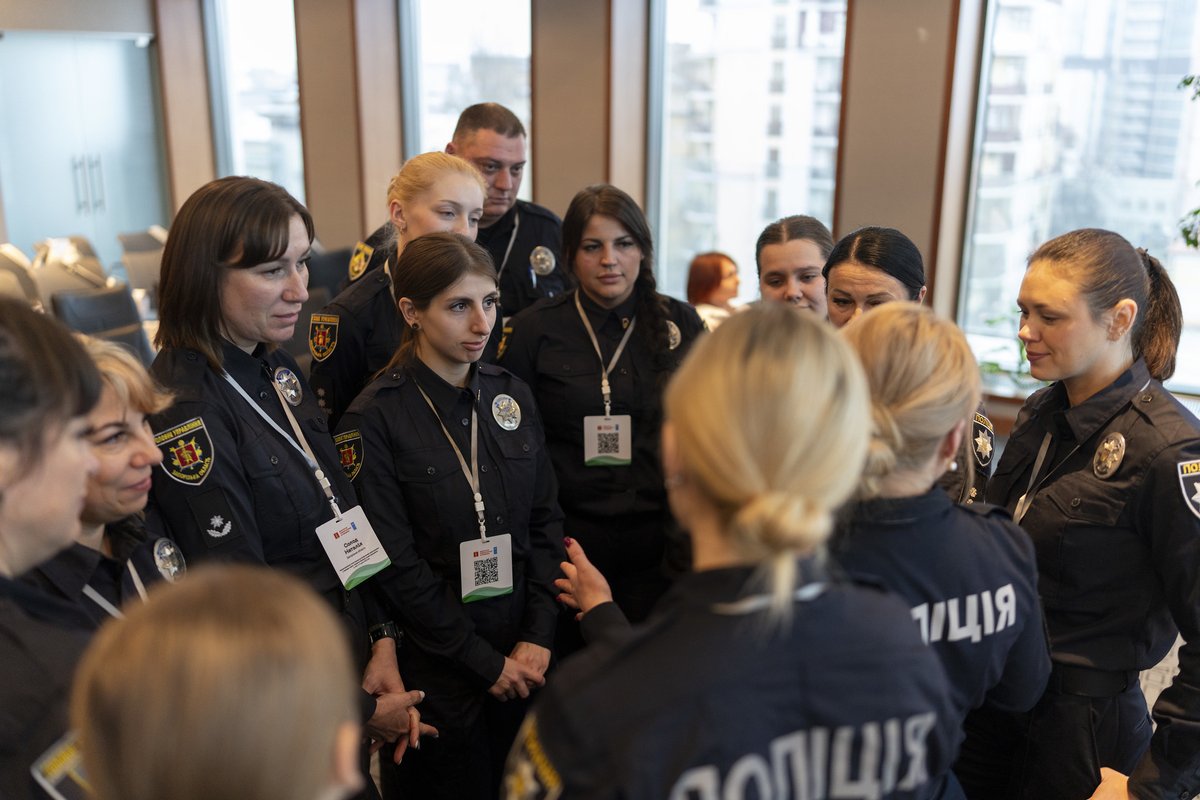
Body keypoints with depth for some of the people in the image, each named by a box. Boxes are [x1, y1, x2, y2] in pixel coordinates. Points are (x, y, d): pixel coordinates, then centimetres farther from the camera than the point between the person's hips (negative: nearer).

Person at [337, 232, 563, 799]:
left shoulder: (511, 395, 2)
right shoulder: (376, 418, -13)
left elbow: (545, 522, 4)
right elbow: (396, 566, -14)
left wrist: (537, 638, -5)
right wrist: (486, 662, -11)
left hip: (525, 659, 5)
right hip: (438, 669, -4)